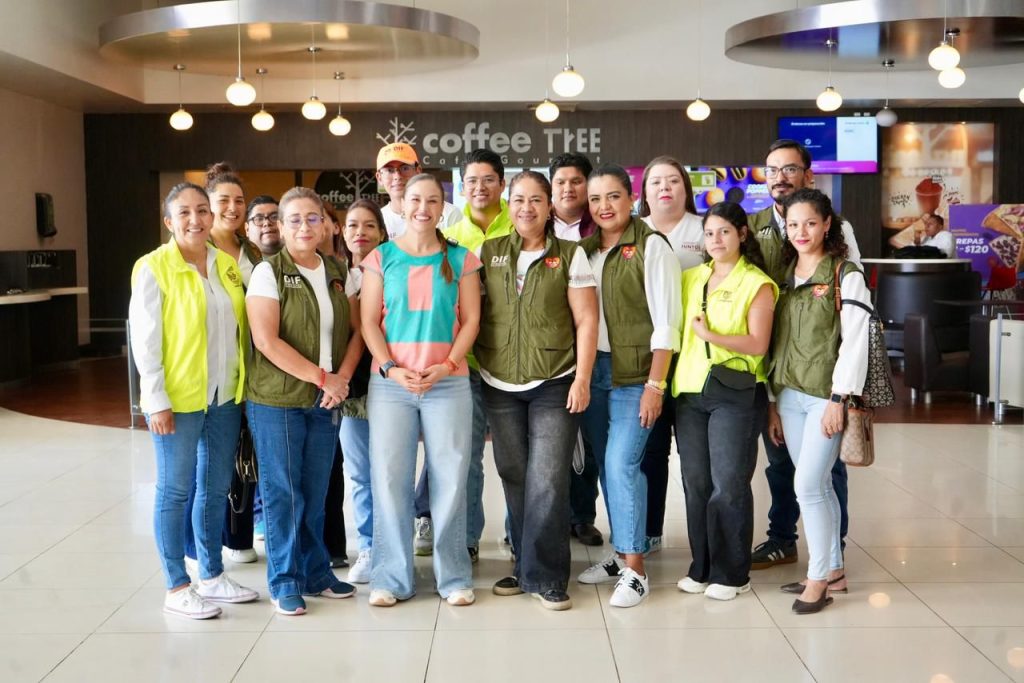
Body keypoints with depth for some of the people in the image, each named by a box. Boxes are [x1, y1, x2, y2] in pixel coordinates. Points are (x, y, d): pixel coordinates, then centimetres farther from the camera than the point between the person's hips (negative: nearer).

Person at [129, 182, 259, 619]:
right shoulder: (153, 268, -8)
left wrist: (243, 386, 9)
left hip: (226, 397, 6)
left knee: (216, 488, 14)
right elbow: (144, 340, -10)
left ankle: (212, 576, 26)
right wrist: (156, 401, -14)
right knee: (175, 491, 3)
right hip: (178, 399, -6)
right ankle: (176, 588, 13)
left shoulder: (227, 265, 7)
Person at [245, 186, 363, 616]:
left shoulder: (337, 274, 10)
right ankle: (285, 582, 12)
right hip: (277, 401, -5)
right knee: (282, 492, 1)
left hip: (325, 402, 5)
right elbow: (266, 341, -15)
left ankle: (316, 573, 23)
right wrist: (321, 376, -16)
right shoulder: (268, 273, -6)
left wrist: (341, 378, -7)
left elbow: (354, 330, 10)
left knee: (315, 492, 11)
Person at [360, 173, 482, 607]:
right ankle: (391, 577, 11)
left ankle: (454, 576, 12)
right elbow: (369, 321, 4)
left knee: (450, 478, 0)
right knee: (389, 478, 0)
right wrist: (391, 368, -9)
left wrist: (446, 366, -9)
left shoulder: (460, 259, 8)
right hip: (390, 381, 0)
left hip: (448, 380, 0)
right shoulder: (381, 258, 8)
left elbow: (470, 320, 5)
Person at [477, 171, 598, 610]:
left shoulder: (570, 255, 1)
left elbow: (586, 320, -1)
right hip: (499, 385, 3)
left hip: (555, 384, -3)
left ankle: (545, 577, 4)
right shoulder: (488, 253, 7)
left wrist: (582, 379, -7)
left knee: (548, 481, -7)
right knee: (514, 479, 8)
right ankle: (525, 567, 22)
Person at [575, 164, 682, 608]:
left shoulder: (650, 246, -6)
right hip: (591, 370, 6)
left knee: (622, 464, -11)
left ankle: (635, 570, -2)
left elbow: (665, 321, -10)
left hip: (634, 373, -6)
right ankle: (620, 552, 23)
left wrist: (654, 384, -14)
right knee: (606, 465, 10)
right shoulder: (584, 249, 10)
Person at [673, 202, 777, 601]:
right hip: (689, 392, 5)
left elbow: (758, 344, -9)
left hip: (735, 396, -5)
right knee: (695, 483, 8)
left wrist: (712, 336, -19)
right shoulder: (690, 279, 13)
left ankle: (731, 574, 9)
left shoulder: (757, 284, -2)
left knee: (729, 485, -2)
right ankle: (701, 568, 19)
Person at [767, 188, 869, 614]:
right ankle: (833, 570, 21)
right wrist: (773, 403, 10)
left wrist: (838, 400, -16)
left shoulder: (845, 276, -5)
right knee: (816, 486, 10)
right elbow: (776, 342, 12)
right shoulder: (784, 277, 12)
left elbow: (854, 342, -11)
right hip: (789, 396, 6)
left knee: (808, 485, -10)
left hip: (827, 396, -6)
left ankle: (818, 578, 2)